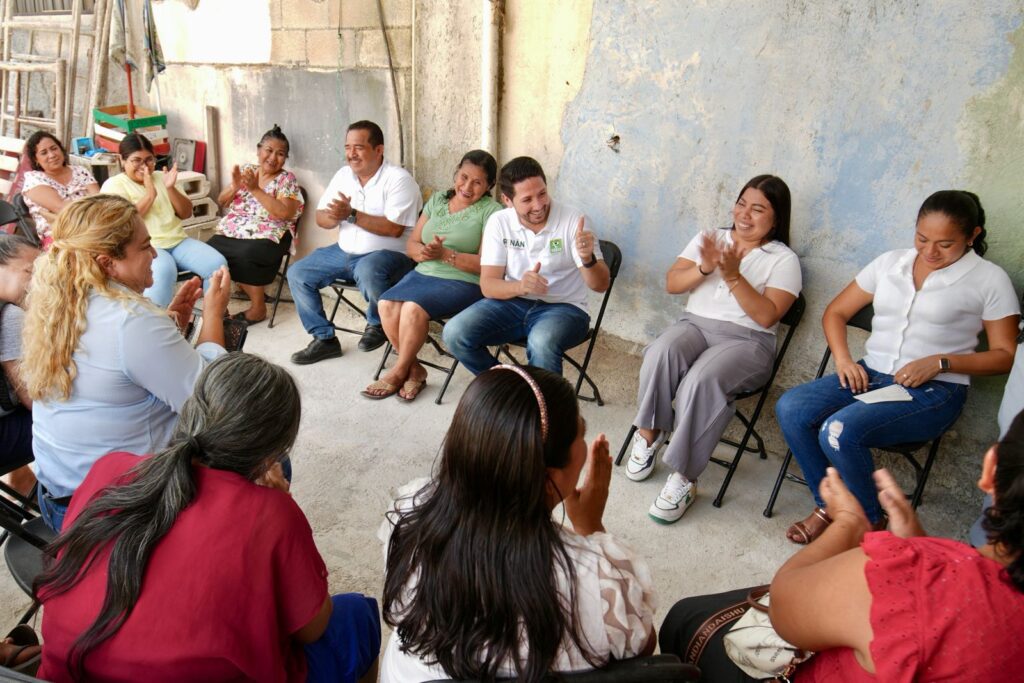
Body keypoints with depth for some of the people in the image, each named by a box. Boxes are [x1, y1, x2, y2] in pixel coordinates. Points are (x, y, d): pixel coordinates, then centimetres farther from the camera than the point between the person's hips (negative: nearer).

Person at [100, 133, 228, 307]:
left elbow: (186, 213, 12)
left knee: (217, 264, -20)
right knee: (164, 270, -40)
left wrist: (170, 188, -5)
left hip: (178, 242, 5)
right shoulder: (114, 185, 3)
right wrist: (150, 194, -12)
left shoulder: (161, 177, 18)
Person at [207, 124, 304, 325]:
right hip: (232, 232, 5)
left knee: (245, 256, -34)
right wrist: (235, 186, -10)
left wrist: (255, 189, -19)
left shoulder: (287, 179, -1)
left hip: (267, 237, -5)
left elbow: (285, 213, -17)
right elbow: (221, 201, 11)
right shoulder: (246, 170, 11)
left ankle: (258, 307, -12)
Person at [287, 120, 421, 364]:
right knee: (297, 274, -2)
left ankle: (378, 323, -8)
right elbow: (321, 218, 7)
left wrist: (351, 215, -25)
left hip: (388, 254, -7)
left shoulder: (398, 179, -13)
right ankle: (324, 339, 5)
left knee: (367, 270, -39)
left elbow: (394, 228, -23)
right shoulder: (343, 175, 8)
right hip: (344, 252, 7)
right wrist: (335, 216, -18)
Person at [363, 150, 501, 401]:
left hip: (464, 282, -6)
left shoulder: (491, 211, -4)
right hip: (423, 273, 6)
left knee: (413, 307, -30)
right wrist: (423, 252, -11)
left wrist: (445, 254, -21)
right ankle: (414, 369, -4)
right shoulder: (437, 200, 15)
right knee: (386, 304, -22)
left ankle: (399, 372, -7)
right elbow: (411, 244, 13)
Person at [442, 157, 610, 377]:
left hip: (562, 307, -3)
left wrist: (588, 259, -36)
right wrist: (520, 286, -29)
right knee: (455, 333, -19)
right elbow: (488, 285, -7)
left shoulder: (573, 221, -11)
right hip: (512, 302, 3)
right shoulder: (498, 222, -3)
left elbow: (600, 285, -12)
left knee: (542, 342, -37)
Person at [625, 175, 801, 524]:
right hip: (694, 325, 3)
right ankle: (649, 433, -13)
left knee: (701, 380, -35)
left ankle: (684, 478, -25)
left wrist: (733, 275, -19)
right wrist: (704, 268, -12)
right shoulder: (708, 238, 15)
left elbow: (767, 316, -10)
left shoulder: (784, 259, 4)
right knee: (661, 353, -33)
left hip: (746, 341, -3)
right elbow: (671, 284, 6)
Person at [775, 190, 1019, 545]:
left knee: (839, 431, -31)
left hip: (934, 391, -5)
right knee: (790, 408, -21)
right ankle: (828, 505, -3)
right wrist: (843, 359, -2)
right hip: (870, 374, 5)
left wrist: (940, 362, -15)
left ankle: (871, 523, -4)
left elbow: (1005, 355, 1)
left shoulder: (989, 279, 0)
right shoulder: (890, 262, 12)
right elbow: (835, 312, 16)